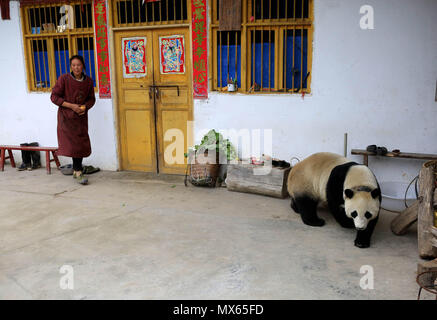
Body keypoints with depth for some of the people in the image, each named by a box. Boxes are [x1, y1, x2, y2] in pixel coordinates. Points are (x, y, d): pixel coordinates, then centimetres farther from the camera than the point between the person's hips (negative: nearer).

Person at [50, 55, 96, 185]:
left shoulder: (88, 81, 0)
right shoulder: (64, 79, -12)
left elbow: (91, 98, 11)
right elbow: (54, 97, -10)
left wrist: (85, 107, -10)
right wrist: (71, 106, -18)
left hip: (81, 117, 4)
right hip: (66, 116, -4)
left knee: (82, 144, 6)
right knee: (72, 144, -8)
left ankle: (75, 171, 24)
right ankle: (79, 172, -1)